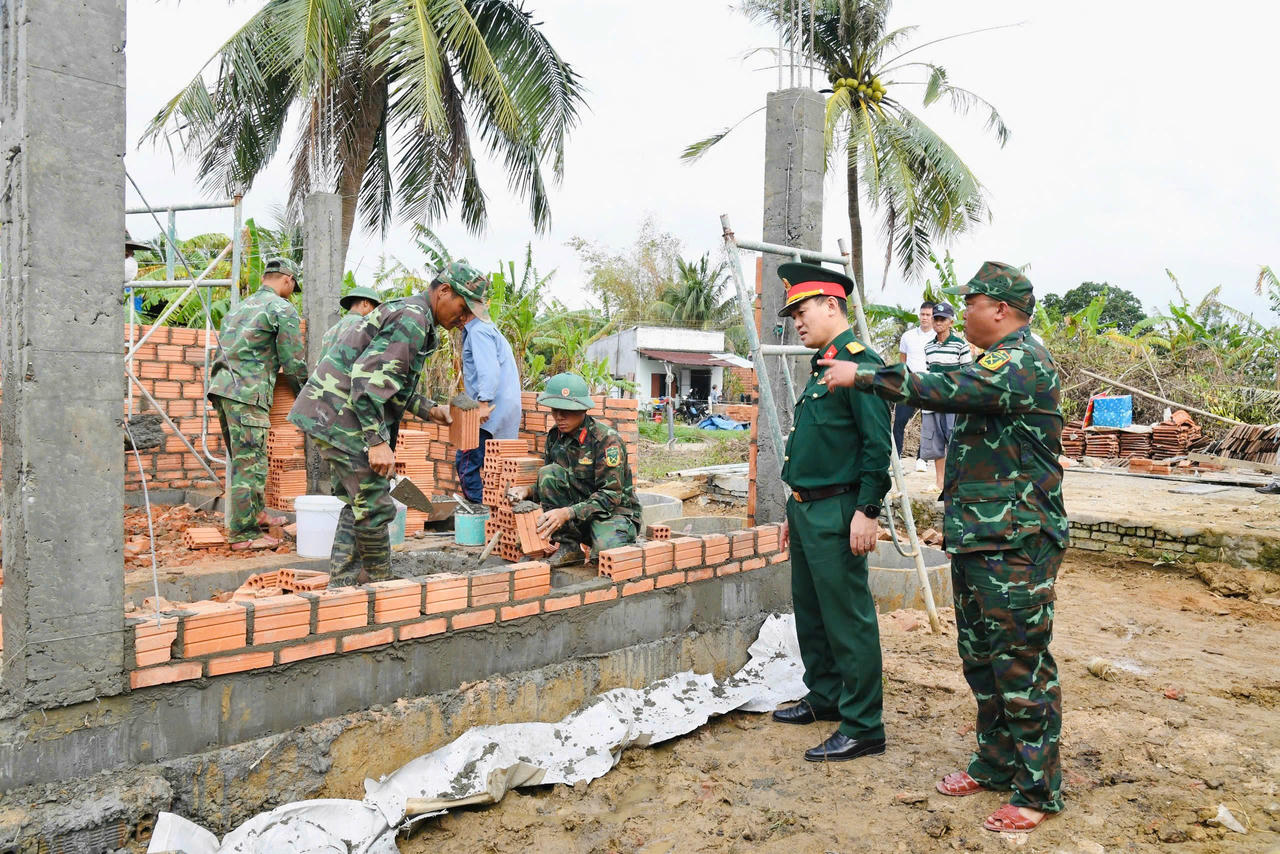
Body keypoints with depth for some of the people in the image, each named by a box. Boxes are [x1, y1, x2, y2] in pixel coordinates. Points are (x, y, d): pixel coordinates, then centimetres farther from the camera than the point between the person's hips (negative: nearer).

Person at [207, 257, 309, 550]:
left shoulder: (240, 307, 24)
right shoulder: (283, 309, -2)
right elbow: (293, 363, -4)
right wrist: (307, 392, 12)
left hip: (221, 387, 9)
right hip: (247, 393, -9)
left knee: (243, 460, 17)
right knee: (249, 463, -5)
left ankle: (257, 514, 28)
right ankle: (243, 534, -1)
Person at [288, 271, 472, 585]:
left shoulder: (411, 316, 18)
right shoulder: (412, 318, -16)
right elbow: (369, 377, -25)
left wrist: (429, 410, 14)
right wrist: (377, 441, -26)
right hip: (342, 415, -11)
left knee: (357, 506, 15)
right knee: (375, 506, -5)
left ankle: (342, 584, 20)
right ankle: (380, 583, 7)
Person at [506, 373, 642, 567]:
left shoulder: (607, 439, -18)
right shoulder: (554, 437, 1)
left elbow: (611, 495, -22)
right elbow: (550, 484, 11)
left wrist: (568, 513, -32)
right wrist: (528, 491, -11)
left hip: (615, 511, -5)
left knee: (607, 550, -38)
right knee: (548, 472, -17)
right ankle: (569, 546, -11)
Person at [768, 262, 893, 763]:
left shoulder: (859, 361, -13)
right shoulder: (823, 365, 16)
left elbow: (877, 444, -19)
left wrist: (867, 511, -22)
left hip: (837, 515, -10)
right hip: (808, 511, 10)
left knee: (848, 621, -2)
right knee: (810, 611, 19)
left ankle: (863, 728, 8)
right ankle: (824, 698, 35)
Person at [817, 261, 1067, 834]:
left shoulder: (1023, 362, -16)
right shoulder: (1002, 362, 19)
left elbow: (944, 389, -28)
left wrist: (860, 375, -21)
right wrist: (957, 517, 23)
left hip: (1014, 547, -10)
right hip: (977, 540, 10)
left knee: (1021, 667, -1)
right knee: (982, 659, 17)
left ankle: (1038, 791, 12)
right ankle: (996, 764, 32)